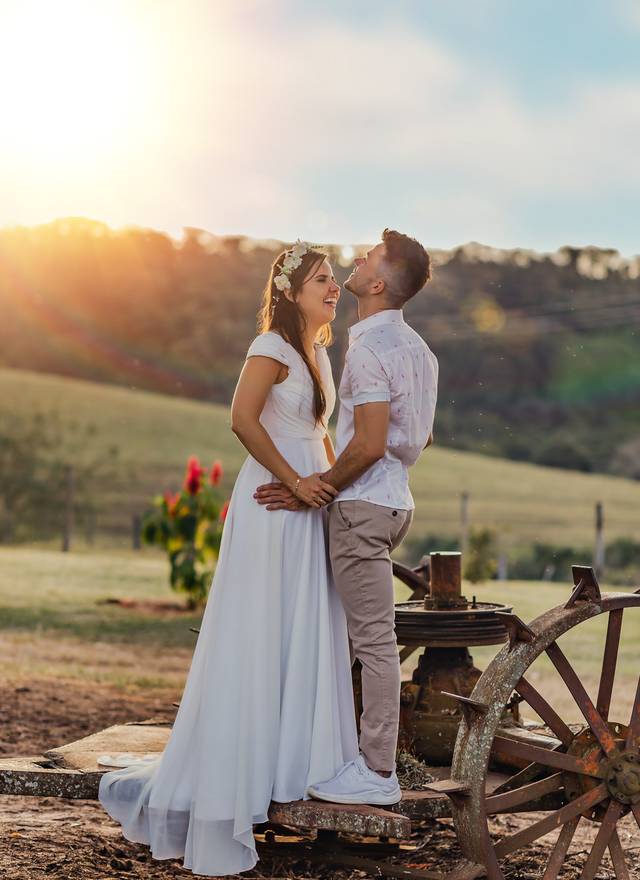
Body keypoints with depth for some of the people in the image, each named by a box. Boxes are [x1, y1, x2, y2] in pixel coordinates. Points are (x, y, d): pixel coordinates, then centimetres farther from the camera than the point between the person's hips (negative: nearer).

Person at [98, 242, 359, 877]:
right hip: (271, 507, -8)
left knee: (305, 642, 11)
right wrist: (293, 480, -19)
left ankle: (292, 771, 21)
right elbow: (243, 418, -23)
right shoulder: (272, 346, -11)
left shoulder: (317, 353, 16)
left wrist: (336, 484, 13)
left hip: (307, 508, 8)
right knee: (254, 644, -5)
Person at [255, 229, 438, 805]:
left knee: (374, 638, -6)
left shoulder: (369, 349, -16)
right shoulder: (416, 347, 15)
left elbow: (368, 444, -22)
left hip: (363, 503, -10)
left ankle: (377, 773, -1)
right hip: (394, 500, 10)